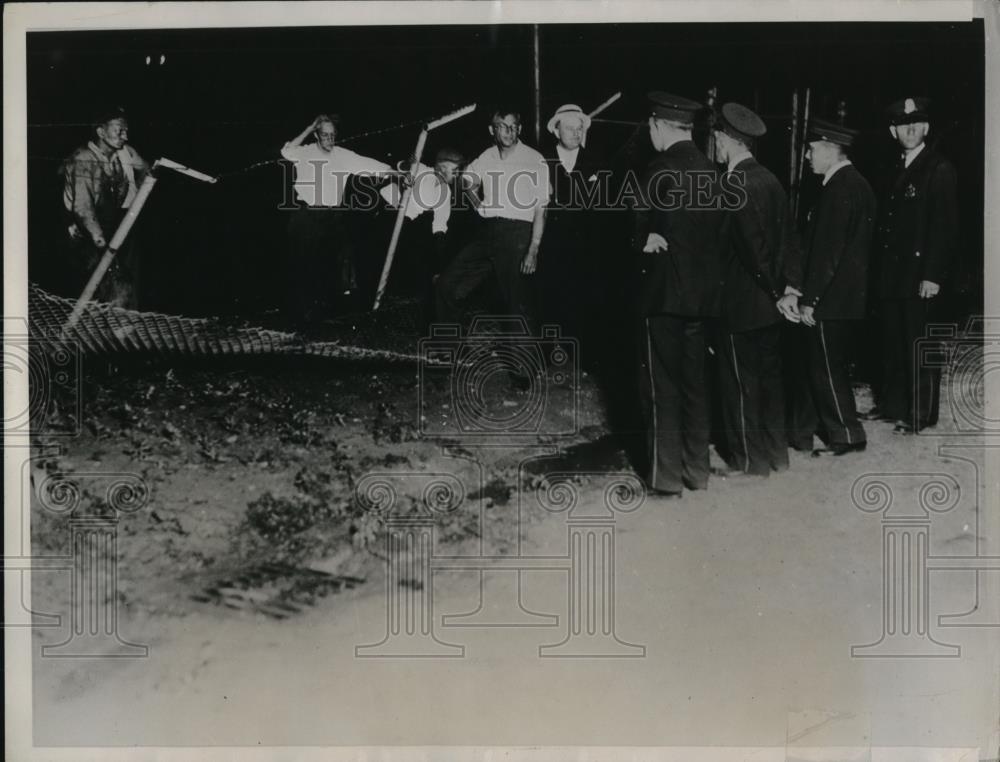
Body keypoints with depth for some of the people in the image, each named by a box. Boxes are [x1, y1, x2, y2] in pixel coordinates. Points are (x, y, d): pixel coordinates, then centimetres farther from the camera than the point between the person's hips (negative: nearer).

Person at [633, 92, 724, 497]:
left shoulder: (660, 171, -15)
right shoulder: (709, 169, 5)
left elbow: (640, 227, -12)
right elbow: (713, 227, 8)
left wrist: (650, 240, 6)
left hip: (664, 292, -6)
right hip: (701, 291, 7)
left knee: (662, 386, 2)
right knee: (694, 381, 15)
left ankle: (666, 475, 7)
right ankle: (697, 468, 23)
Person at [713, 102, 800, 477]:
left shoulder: (734, 184, -18)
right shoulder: (769, 179, 8)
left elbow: (753, 245, -21)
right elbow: (789, 238, 9)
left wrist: (775, 291, -12)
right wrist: (783, 286, 9)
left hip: (740, 304, -8)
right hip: (768, 304, 8)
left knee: (740, 381, 2)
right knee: (769, 375, 15)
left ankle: (748, 460, 10)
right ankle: (776, 452, 25)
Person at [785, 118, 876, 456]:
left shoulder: (841, 188, -17)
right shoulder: (851, 183, 13)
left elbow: (828, 250, -20)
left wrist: (809, 298, -16)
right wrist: (797, 289, 11)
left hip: (829, 300, -10)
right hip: (834, 298, 10)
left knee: (827, 368, 1)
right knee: (812, 365, 14)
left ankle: (848, 435, 11)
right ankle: (801, 434, 22)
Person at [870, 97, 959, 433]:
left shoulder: (940, 169, -6)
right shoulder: (896, 169, 15)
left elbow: (945, 226, -12)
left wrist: (933, 275, -18)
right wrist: (880, 266, 8)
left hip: (920, 273, -7)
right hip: (891, 272, 7)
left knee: (919, 344, -2)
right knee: (892, 341, 12)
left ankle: (921, 413, 6)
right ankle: (892, 403, 23)